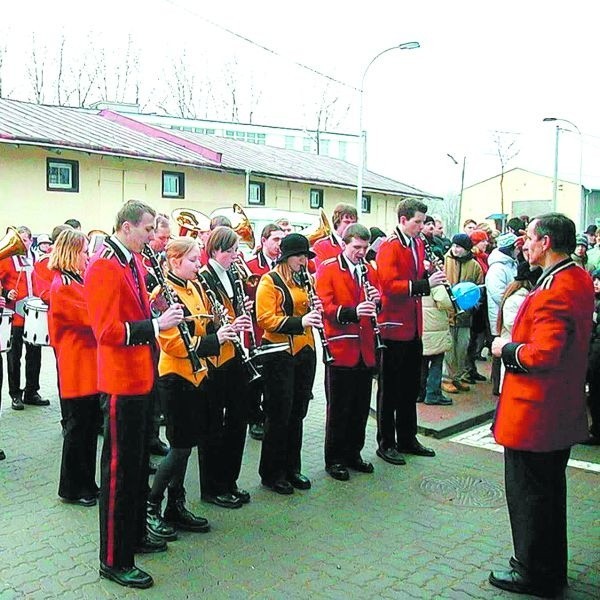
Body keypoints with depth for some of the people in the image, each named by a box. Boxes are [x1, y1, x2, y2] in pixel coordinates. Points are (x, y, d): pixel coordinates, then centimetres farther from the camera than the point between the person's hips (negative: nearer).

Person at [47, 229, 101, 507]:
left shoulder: (76, 280, 14)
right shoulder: (62, 285, -16)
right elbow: (93, 315, -21)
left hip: (89, 363, 9)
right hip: (76, 366, -9)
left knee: (91, 425, 15)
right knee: (77, 428, 2)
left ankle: (86, 482, 26)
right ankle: (71, 488, 15)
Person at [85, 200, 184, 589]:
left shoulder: (134, 262, 10)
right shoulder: (104, 267, -18)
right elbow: (108, 331, -24)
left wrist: (160, 318, 5)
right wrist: (156, 325, -25)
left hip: (142, 378, 10)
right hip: (122, 382, -9)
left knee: (139, 460, 20)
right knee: (120, 469, 1)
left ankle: (136, 533, 37)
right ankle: (115, 560, 14)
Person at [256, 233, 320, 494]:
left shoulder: (305, 280, 13)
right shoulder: (270, 281, -9)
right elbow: (266, 319, -18)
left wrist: (316, 309, -3)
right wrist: (299, 321, -29)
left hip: (305, 352, 7)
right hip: (279, 354, -7)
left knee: (297, 413, 13)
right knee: (279, 415, 0)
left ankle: (292, 468, 26)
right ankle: (271, 473, 13)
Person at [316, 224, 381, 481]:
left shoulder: (369, 271, 12)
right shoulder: (328, 269, -5)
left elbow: (379, 304, 18)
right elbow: (325, 306, -14)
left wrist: (377, 300, -6)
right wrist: (352, 312, -29)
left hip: (365, 351, 6)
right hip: (340, 350, -5)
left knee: (361, 407, 13)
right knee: (339, 408, 4)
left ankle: (353, 453, 28)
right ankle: (334, 459, 17)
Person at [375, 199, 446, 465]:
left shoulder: (418, 244, 11)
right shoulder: (389, 246, -14)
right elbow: (389, 284, -24)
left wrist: (429, 277, -2)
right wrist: (425, 283, -27)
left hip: (413, 327, 8)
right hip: (394, 326, -8)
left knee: (411, 386, 16)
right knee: (390, 388, 3)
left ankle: (407, 439, 29)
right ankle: (386, 443, 15)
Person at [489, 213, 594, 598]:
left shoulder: (553, 292, -25)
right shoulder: (581, 280, 6)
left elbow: (542, 355, -32)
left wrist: (506, 349, -15)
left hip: (533, 414, -10)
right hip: (564, 412, 10)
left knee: (528, 494, 6)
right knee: (550, 491, 21)